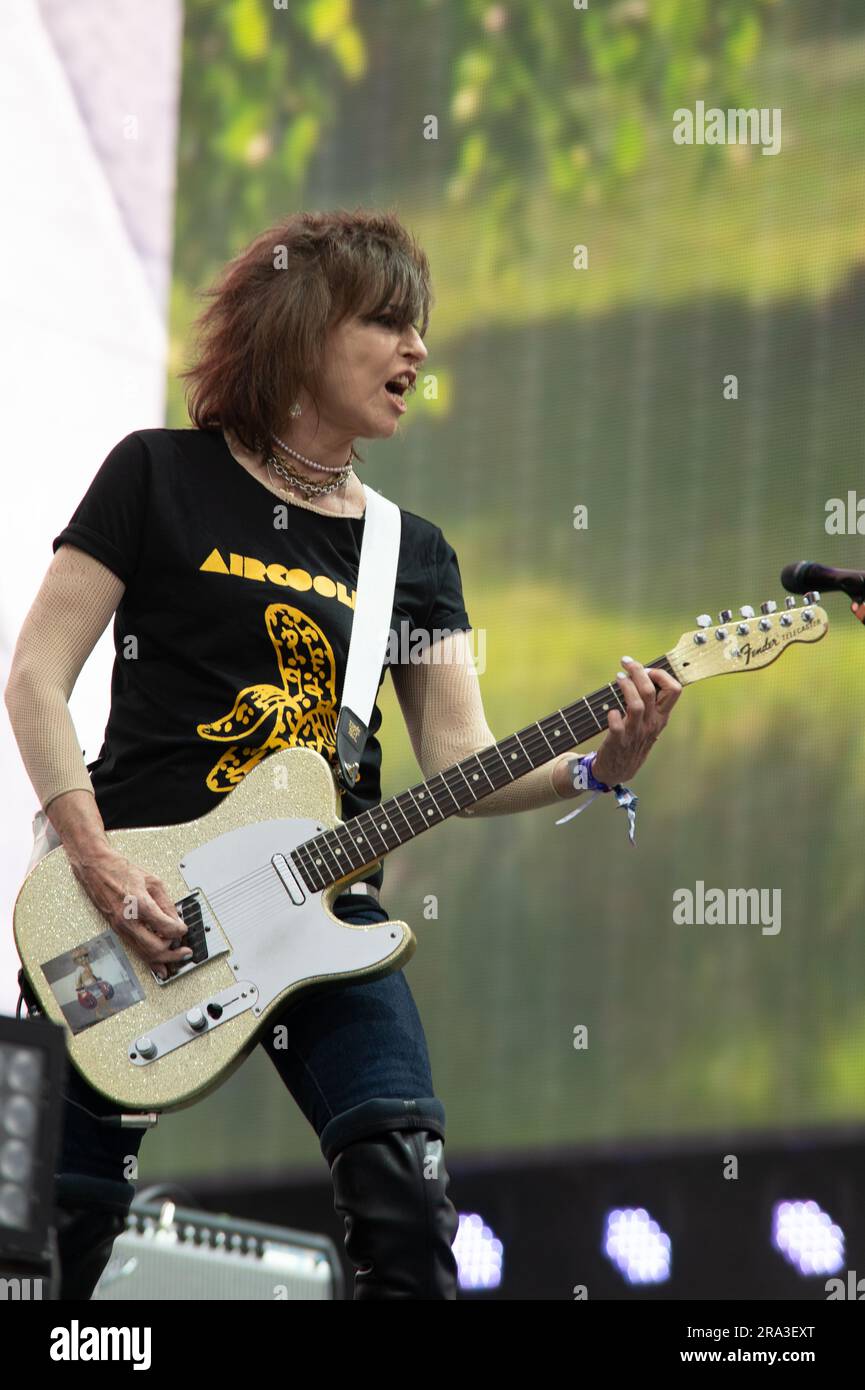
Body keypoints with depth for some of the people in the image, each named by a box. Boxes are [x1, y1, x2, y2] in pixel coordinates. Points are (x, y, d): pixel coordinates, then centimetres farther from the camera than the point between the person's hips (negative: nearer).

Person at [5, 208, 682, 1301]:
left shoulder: (411, 551, 13)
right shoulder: (162, 477, 1)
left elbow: (461, 763, 5)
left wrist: (596, 767, -14)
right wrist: (96, 861, -14)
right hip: (134, 900, -3)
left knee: (408, 1210, -14)